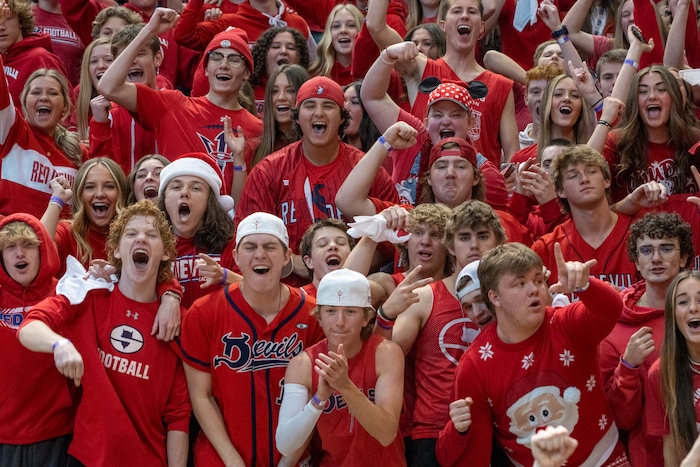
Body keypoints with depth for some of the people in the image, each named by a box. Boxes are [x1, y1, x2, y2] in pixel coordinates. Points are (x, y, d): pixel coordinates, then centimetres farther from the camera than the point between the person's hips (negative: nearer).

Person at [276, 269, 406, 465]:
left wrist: (346, 387, -30)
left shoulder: (385, 353, -8)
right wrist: (320, 398, -28)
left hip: (385, 462, -1)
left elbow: (387, 434, -18)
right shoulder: (303, 364, -6)